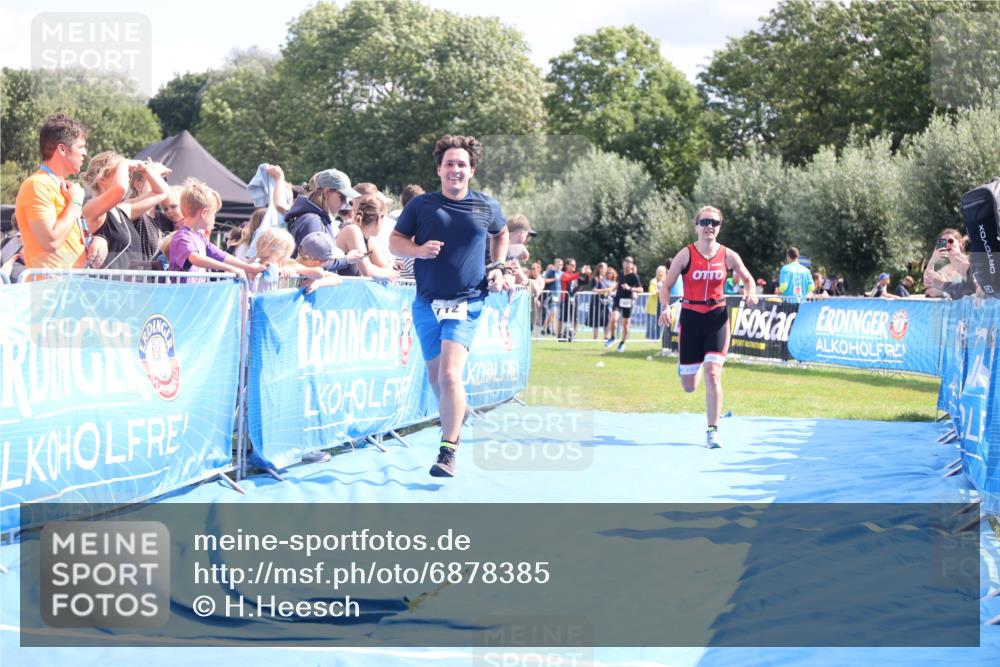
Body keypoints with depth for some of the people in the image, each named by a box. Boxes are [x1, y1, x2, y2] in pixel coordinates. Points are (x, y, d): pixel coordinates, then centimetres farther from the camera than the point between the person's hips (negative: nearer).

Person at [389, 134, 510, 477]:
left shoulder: (487, 207, 3)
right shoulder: (420, 205, 1)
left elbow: (500, 234, 24)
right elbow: (395, 241, 5)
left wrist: (497, 268, 10)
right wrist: (418, 250, -15)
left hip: (466, 302, -2)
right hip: (427, 303, 2)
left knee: (450, 374, -17)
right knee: (435, 376, 12)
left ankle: (448, 452, -16)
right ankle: (453, 418, 40)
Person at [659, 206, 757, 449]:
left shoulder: (727, 255, -2)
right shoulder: (686, 254, -7)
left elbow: (748, 278, 13)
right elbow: (666, 285, -4)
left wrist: (750, 292, -10)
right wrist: (665, 308, -23)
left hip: (717, 317, 0)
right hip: (691, 317, 0)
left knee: (713, 374, -15)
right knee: (689, 386, 6)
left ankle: (712, 432, -6)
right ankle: (686, 366, 48)